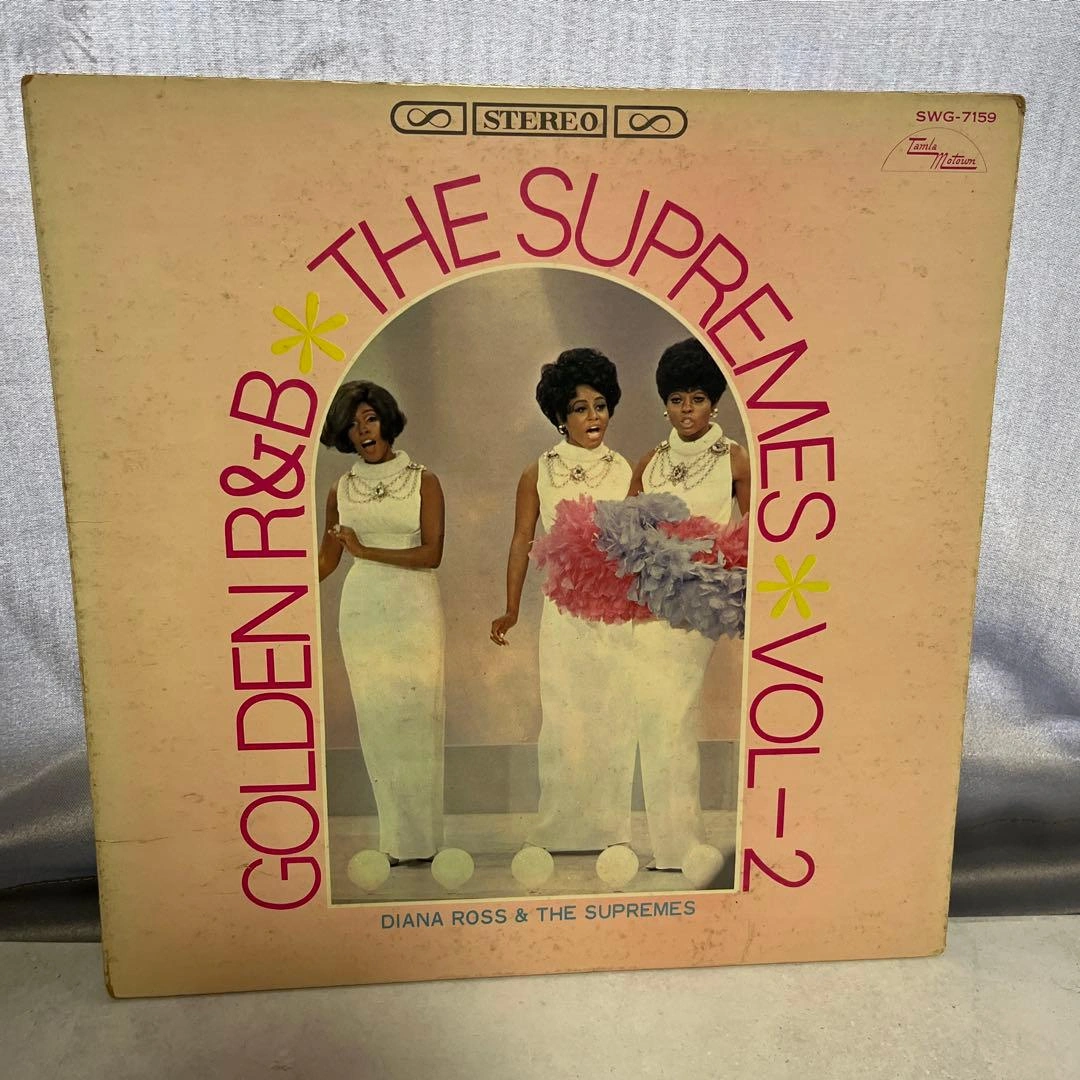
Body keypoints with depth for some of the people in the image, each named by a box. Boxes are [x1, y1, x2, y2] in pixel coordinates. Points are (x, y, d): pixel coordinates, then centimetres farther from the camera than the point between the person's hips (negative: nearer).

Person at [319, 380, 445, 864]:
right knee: (376, 719, 2)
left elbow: (431, 554, -6)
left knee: (418, 716, -2)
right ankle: (396, 838, 12)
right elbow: (326, 559, 16)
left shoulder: (423, 481, 2)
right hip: (362, 609, 2)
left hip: (415, 609, -2)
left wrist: (366, 550, -11)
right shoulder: (340, 490, 10)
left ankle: (422, 837, 9)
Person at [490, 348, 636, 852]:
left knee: (615, 716, 6)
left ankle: (609, 827, 22)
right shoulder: (538, 475, 2)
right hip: (564, 609, -1)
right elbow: (522, 542, 5)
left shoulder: (626, 471, 6)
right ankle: (560, 830, 18)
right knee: (561, 718, 2)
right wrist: (511, 611, 4)